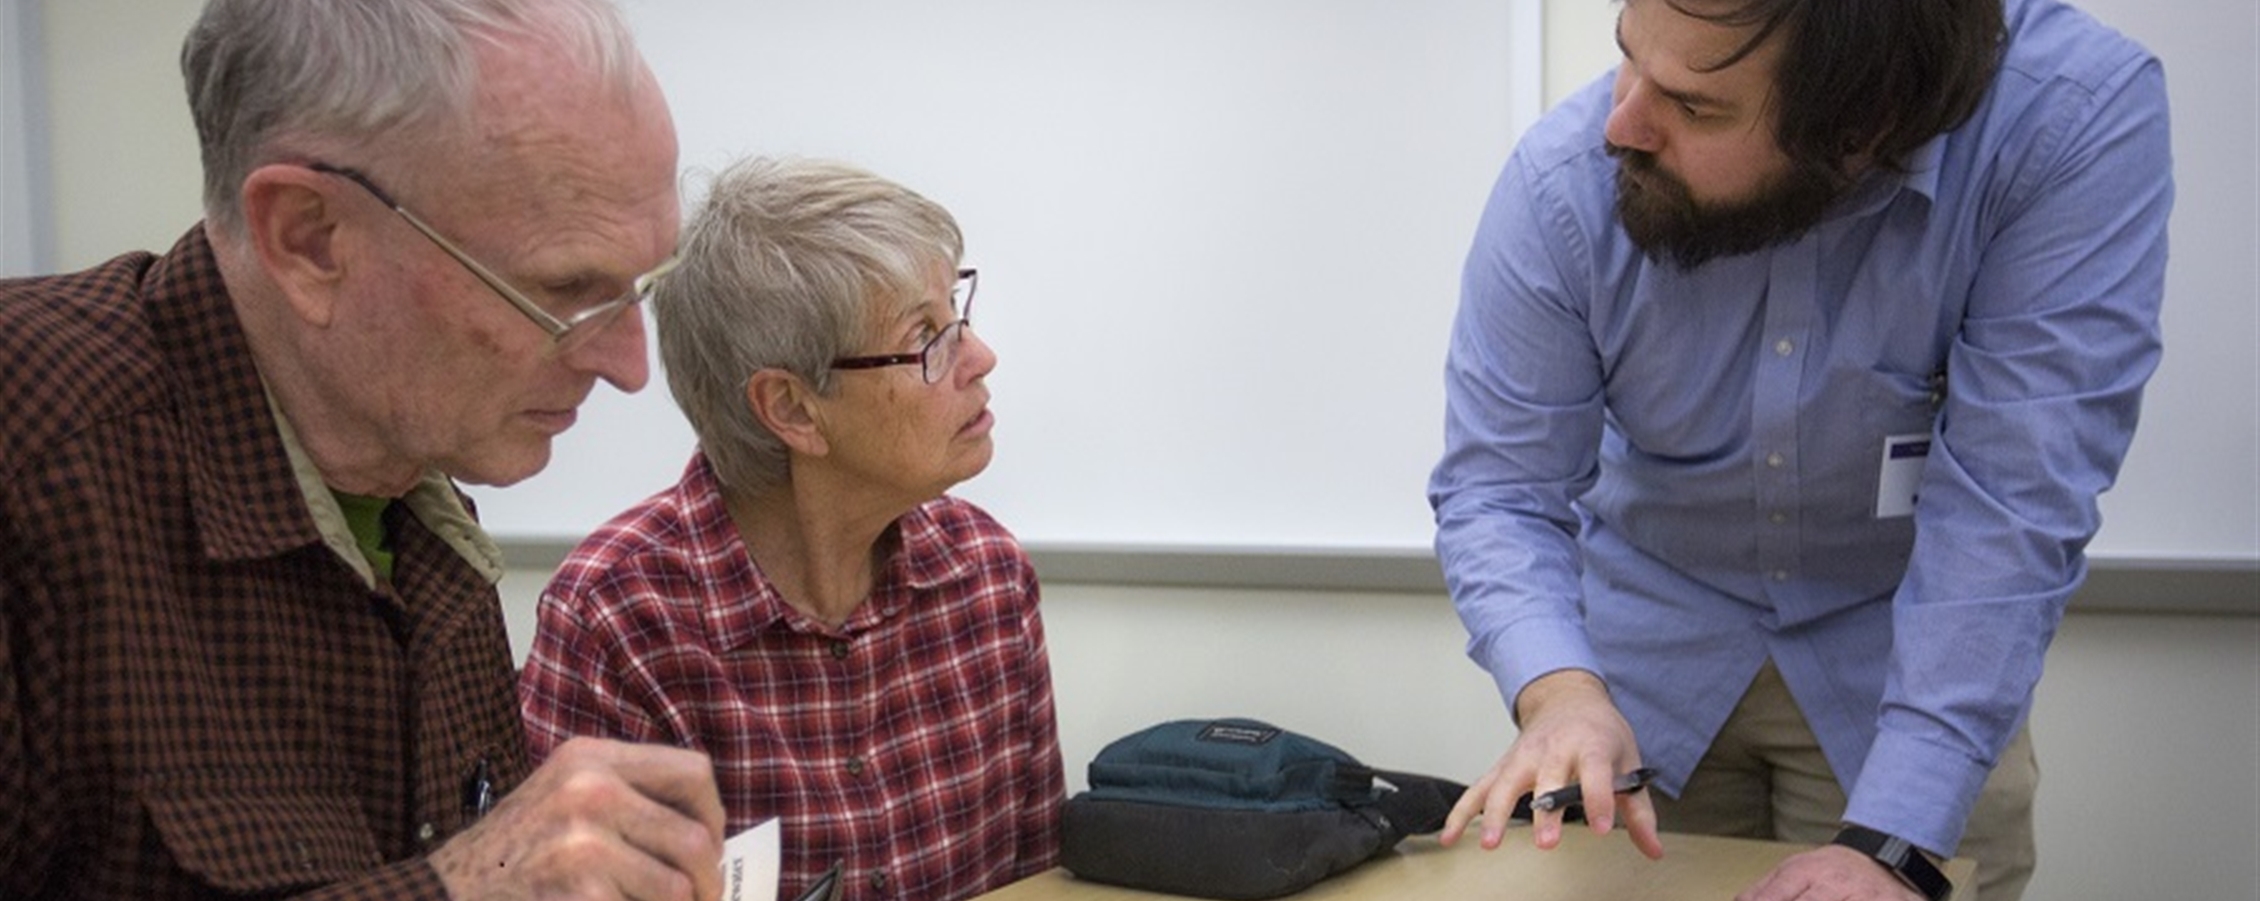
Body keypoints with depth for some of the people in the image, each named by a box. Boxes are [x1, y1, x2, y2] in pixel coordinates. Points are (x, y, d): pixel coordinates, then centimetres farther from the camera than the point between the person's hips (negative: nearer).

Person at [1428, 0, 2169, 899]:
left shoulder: (2082, 121, -28)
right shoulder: (1561, 186, -24)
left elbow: (2009, 505, -29)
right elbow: (1497, 492, -17)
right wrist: (1559, 690, -37)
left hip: (1906, 653, -1)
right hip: (1652, 647, 2)